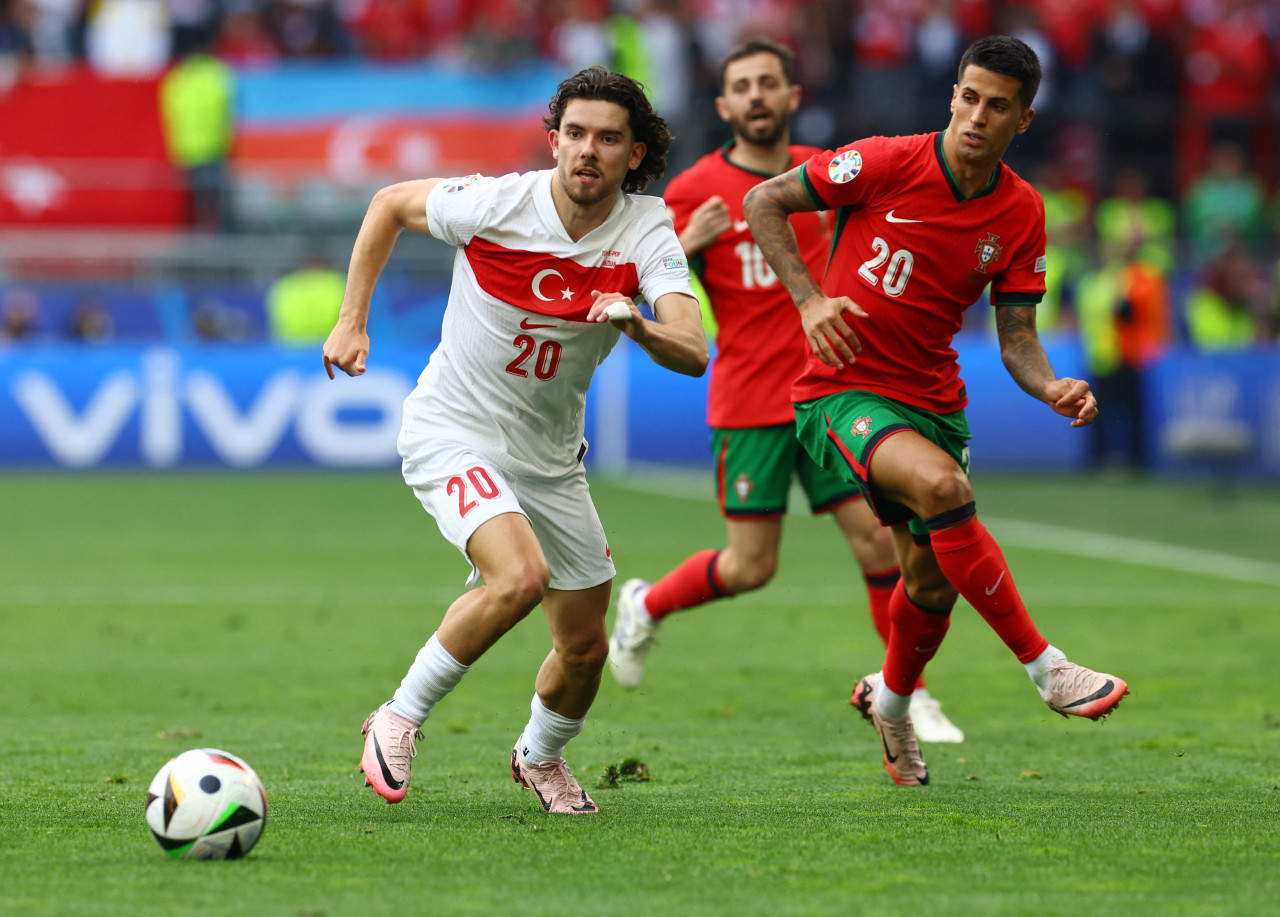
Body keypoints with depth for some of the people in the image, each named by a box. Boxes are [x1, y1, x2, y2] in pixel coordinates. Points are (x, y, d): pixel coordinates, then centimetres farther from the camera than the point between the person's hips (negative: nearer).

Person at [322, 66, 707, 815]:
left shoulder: (648, 233, -13)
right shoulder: (497, 203, -18)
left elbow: (693, 353, -26)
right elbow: (390, 205, 2)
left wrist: (637, 324, -47)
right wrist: (352, 322, 0)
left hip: (550, 458, 4)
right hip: (452, 435, -4)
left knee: (586, 647, 10)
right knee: (520, 575, -31)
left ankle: (541, 756, 43)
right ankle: (400, 719, -12)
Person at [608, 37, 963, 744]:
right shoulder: (694, 191, -5)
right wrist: (684, 246, -23)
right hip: (748, 404, -3)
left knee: (880, 538, -5)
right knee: (751, 567, 0)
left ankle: (909, 693, 8)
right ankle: (645, 607, 28)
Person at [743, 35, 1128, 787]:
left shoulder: (1022, 213, -1)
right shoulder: (887, 164, -14)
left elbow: (1017, 338, 1)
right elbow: (764, 202, -6)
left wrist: (1053, 388, -20)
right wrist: (809, 299, -16)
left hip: (933, 399, 5)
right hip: (841, 388, -5)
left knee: (934, 580, 10)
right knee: (942, 486, -32)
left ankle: (891, 702, 42)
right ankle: (1045, 668, -26)